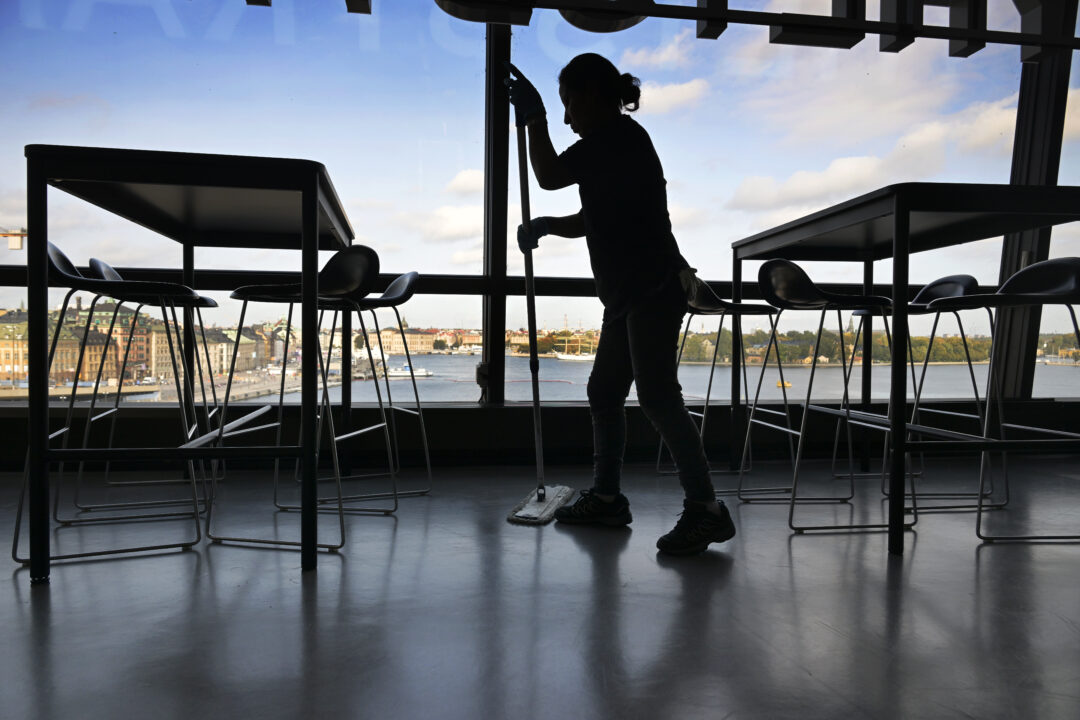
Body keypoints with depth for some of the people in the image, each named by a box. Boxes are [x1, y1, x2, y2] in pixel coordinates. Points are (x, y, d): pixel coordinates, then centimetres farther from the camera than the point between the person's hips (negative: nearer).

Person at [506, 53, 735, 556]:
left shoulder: (618, 136, -8)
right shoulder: (613, 143, 23)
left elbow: (549, 175, -13)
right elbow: (590, 221, 25)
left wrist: (533, 117, 1)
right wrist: (546, 226, 8)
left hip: (653, 289, -10)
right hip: (630, 293, 10)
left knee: (657, 395, -13)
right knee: (604, 391, 11)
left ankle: (704, 509, -7)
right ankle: (605, 497, 22)